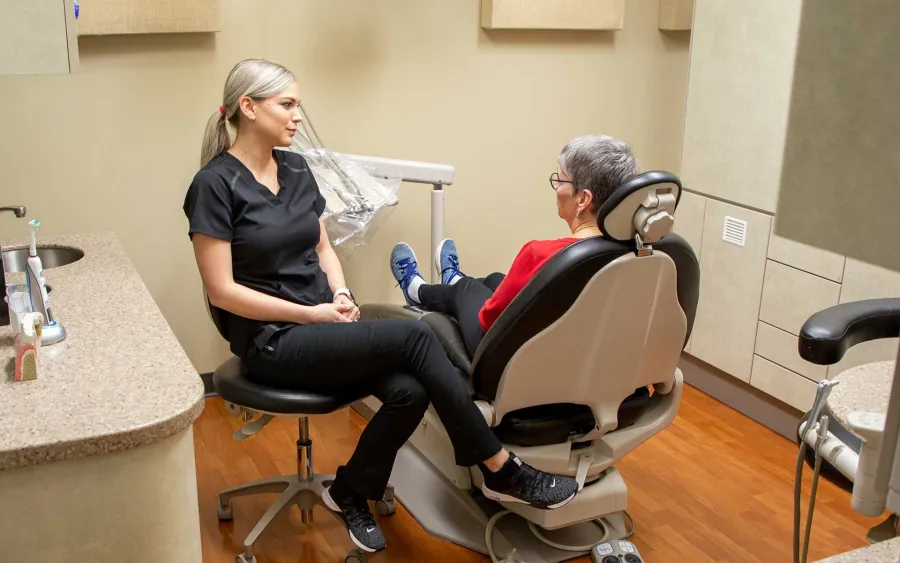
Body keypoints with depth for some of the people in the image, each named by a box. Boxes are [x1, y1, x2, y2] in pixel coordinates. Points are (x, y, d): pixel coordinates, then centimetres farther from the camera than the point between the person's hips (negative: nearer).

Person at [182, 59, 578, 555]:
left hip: (322, 322, 7)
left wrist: (340, 295, -4)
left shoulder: (296, 169, 10)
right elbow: (223, 292, -14)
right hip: (272, 340, -6)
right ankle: (502, 471, -13)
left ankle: (349, 493, 6)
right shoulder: (215, 185, -11)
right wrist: (312, 313, -16)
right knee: (413, 336, -25)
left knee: (408, 392, -22)